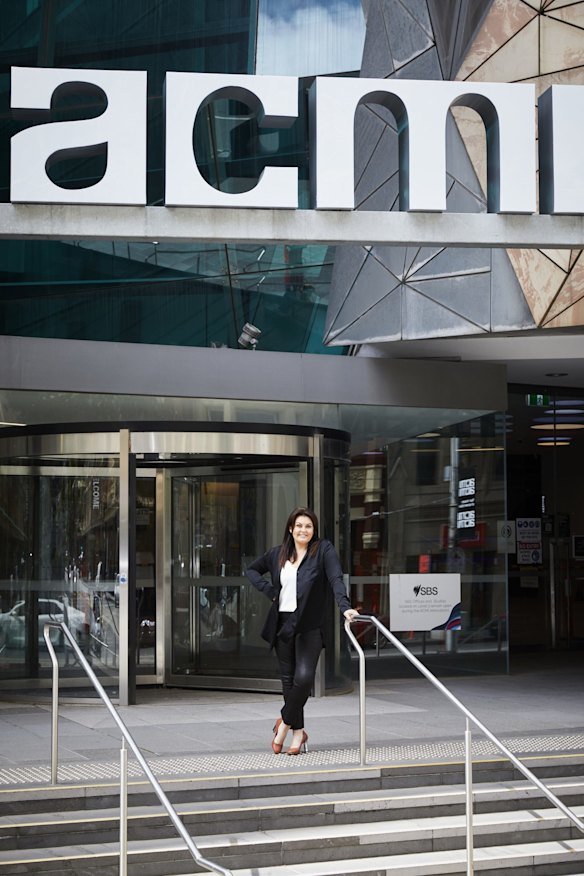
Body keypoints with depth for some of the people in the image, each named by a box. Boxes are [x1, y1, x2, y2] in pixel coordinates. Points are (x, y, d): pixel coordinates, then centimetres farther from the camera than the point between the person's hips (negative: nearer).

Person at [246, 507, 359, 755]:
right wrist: (268, 590, 6)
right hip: (282, 623, 4)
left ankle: (285, 722, 7)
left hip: (309, 625, -4)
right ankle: (298, 732, 15)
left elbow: (336, 579, -13)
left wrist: (345, 607, -28)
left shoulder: (323, 549, -2)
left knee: (304, 677, -15)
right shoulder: (278, 553, 10)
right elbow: (252, 570, 24)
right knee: (288, 679, 6)